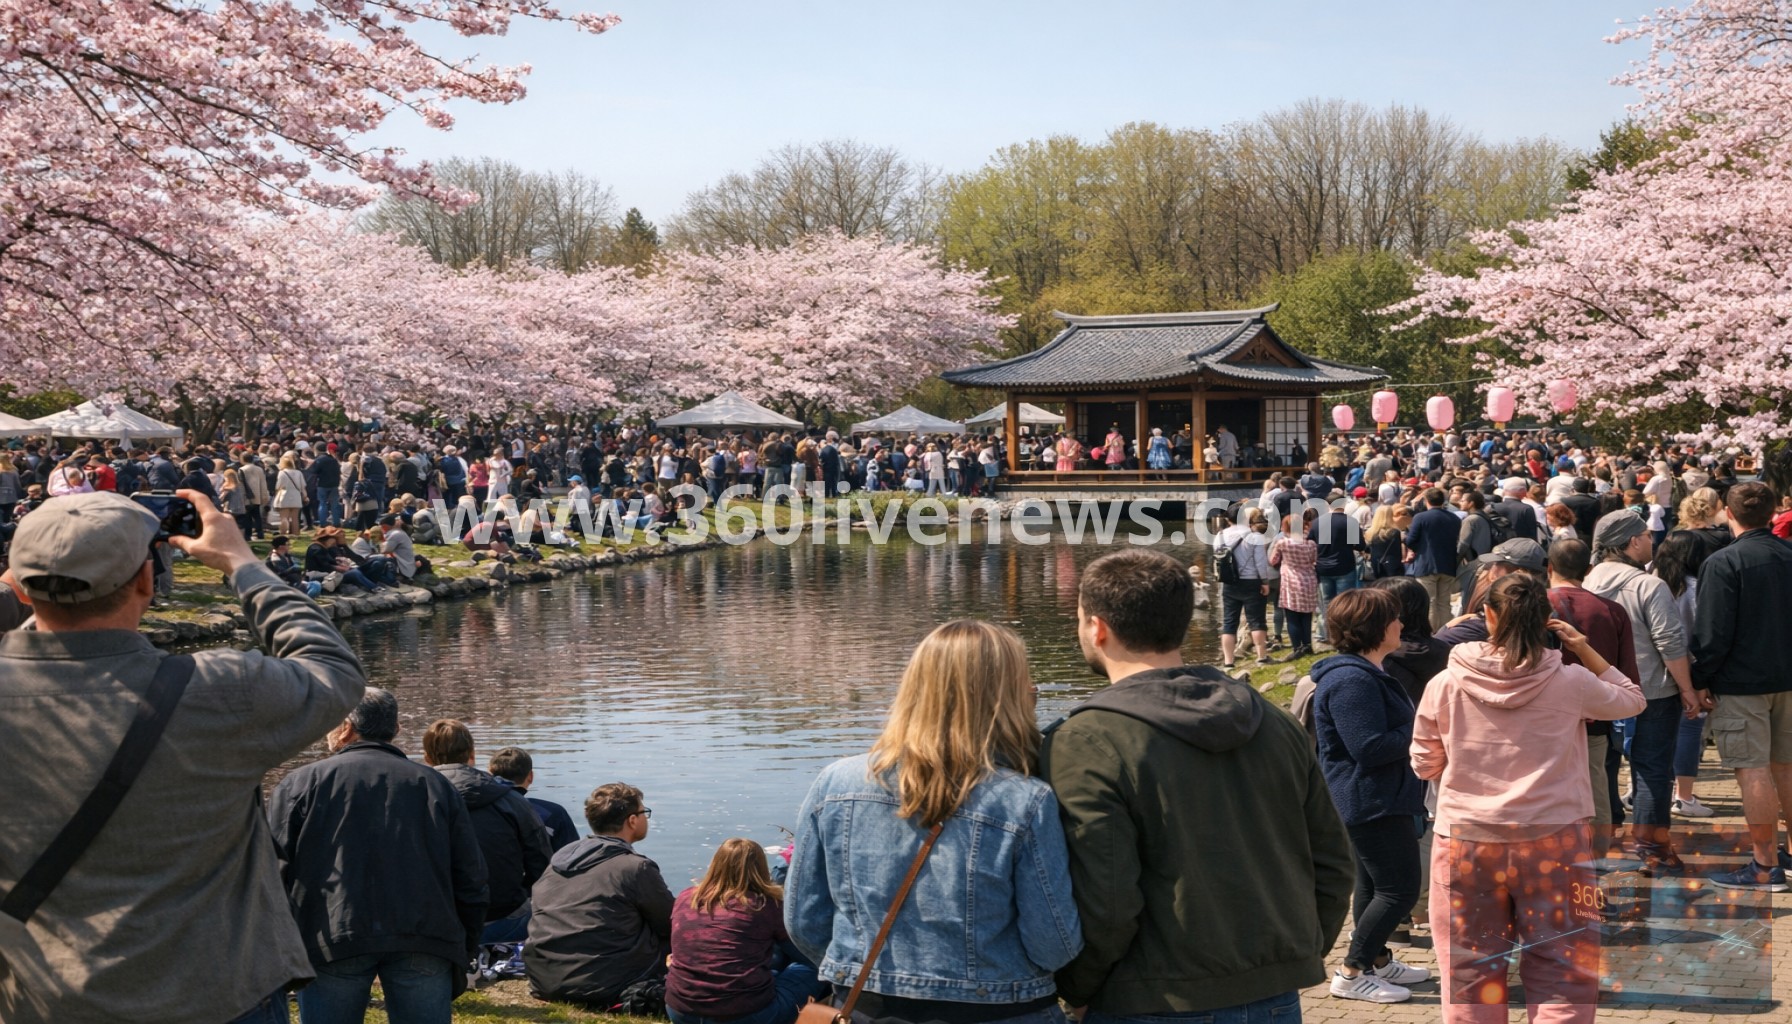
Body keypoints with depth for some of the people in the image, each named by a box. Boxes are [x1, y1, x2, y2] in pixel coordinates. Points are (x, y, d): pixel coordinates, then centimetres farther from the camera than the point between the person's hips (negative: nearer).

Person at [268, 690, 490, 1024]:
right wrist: (462, 954, 21)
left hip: (333, 939, -2)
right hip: (425, 938, 2)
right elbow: (470, 880, 16)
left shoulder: (302, 781, 14)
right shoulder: (434, 783, 21)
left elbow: (271, 868, 6)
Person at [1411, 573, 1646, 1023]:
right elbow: (1632, 699, 14)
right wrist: (1585, 650, 11)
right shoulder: (1569, 682, -7)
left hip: (1465, 839, 1)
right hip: (1552, 839, -1)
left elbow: (1424, 764, 5)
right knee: (1560, 970, 8)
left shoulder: (1446, 684, -6)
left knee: (1471, 972, 11)